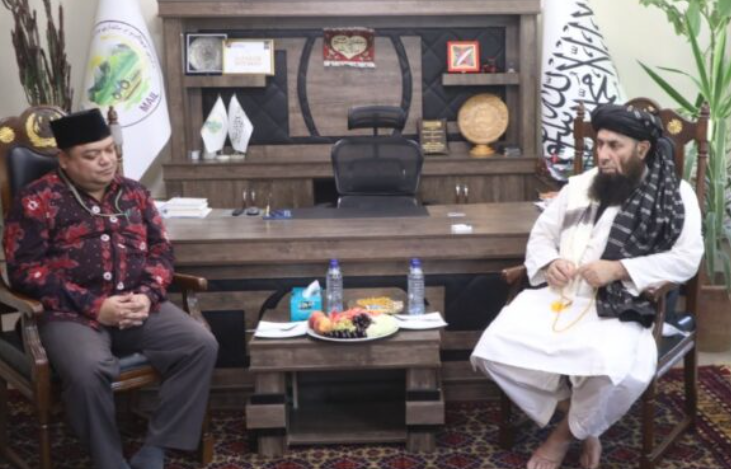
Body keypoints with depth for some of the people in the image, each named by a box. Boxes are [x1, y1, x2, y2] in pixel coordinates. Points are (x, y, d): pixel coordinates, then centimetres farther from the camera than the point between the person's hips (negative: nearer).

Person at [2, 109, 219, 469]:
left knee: (202, 345, -18)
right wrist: (94, 306, -16)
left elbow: (161, 249, 15)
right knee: (88, 370, -36)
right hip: (72, 314, -4)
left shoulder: (134, 193, 15)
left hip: (138, 305, 4)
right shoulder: (37, 200, 1)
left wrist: (148, 294, -8)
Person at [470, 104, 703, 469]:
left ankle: (571, 429, 0)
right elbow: (541, 235, 19)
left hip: (621, 308, -4)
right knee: (495, 349, -19)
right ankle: (572, 408, 4)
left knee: (616, 371, -36)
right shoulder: (579, 185, 17)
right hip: (559, 298, 4)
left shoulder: (676, 195, 4)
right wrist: (549, 263, -5)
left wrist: (619, 269, -16)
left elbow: (686, 259, -6)